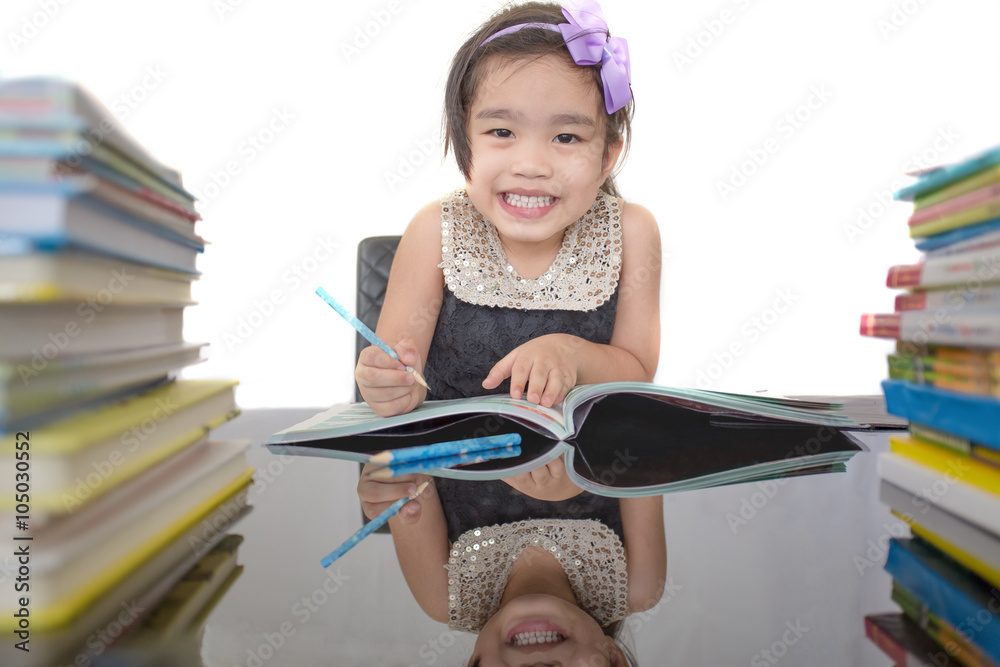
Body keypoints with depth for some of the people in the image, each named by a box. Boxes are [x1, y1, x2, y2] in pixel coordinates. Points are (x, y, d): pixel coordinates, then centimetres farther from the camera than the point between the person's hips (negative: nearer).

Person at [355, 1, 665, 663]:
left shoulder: (630, 231, -11)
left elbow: (638, 372, -6)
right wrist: (392, 387, -36)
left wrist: (571, 354, -28)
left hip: (592, 465, 1)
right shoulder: (437, 231, -13)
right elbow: (394, 358, -11)